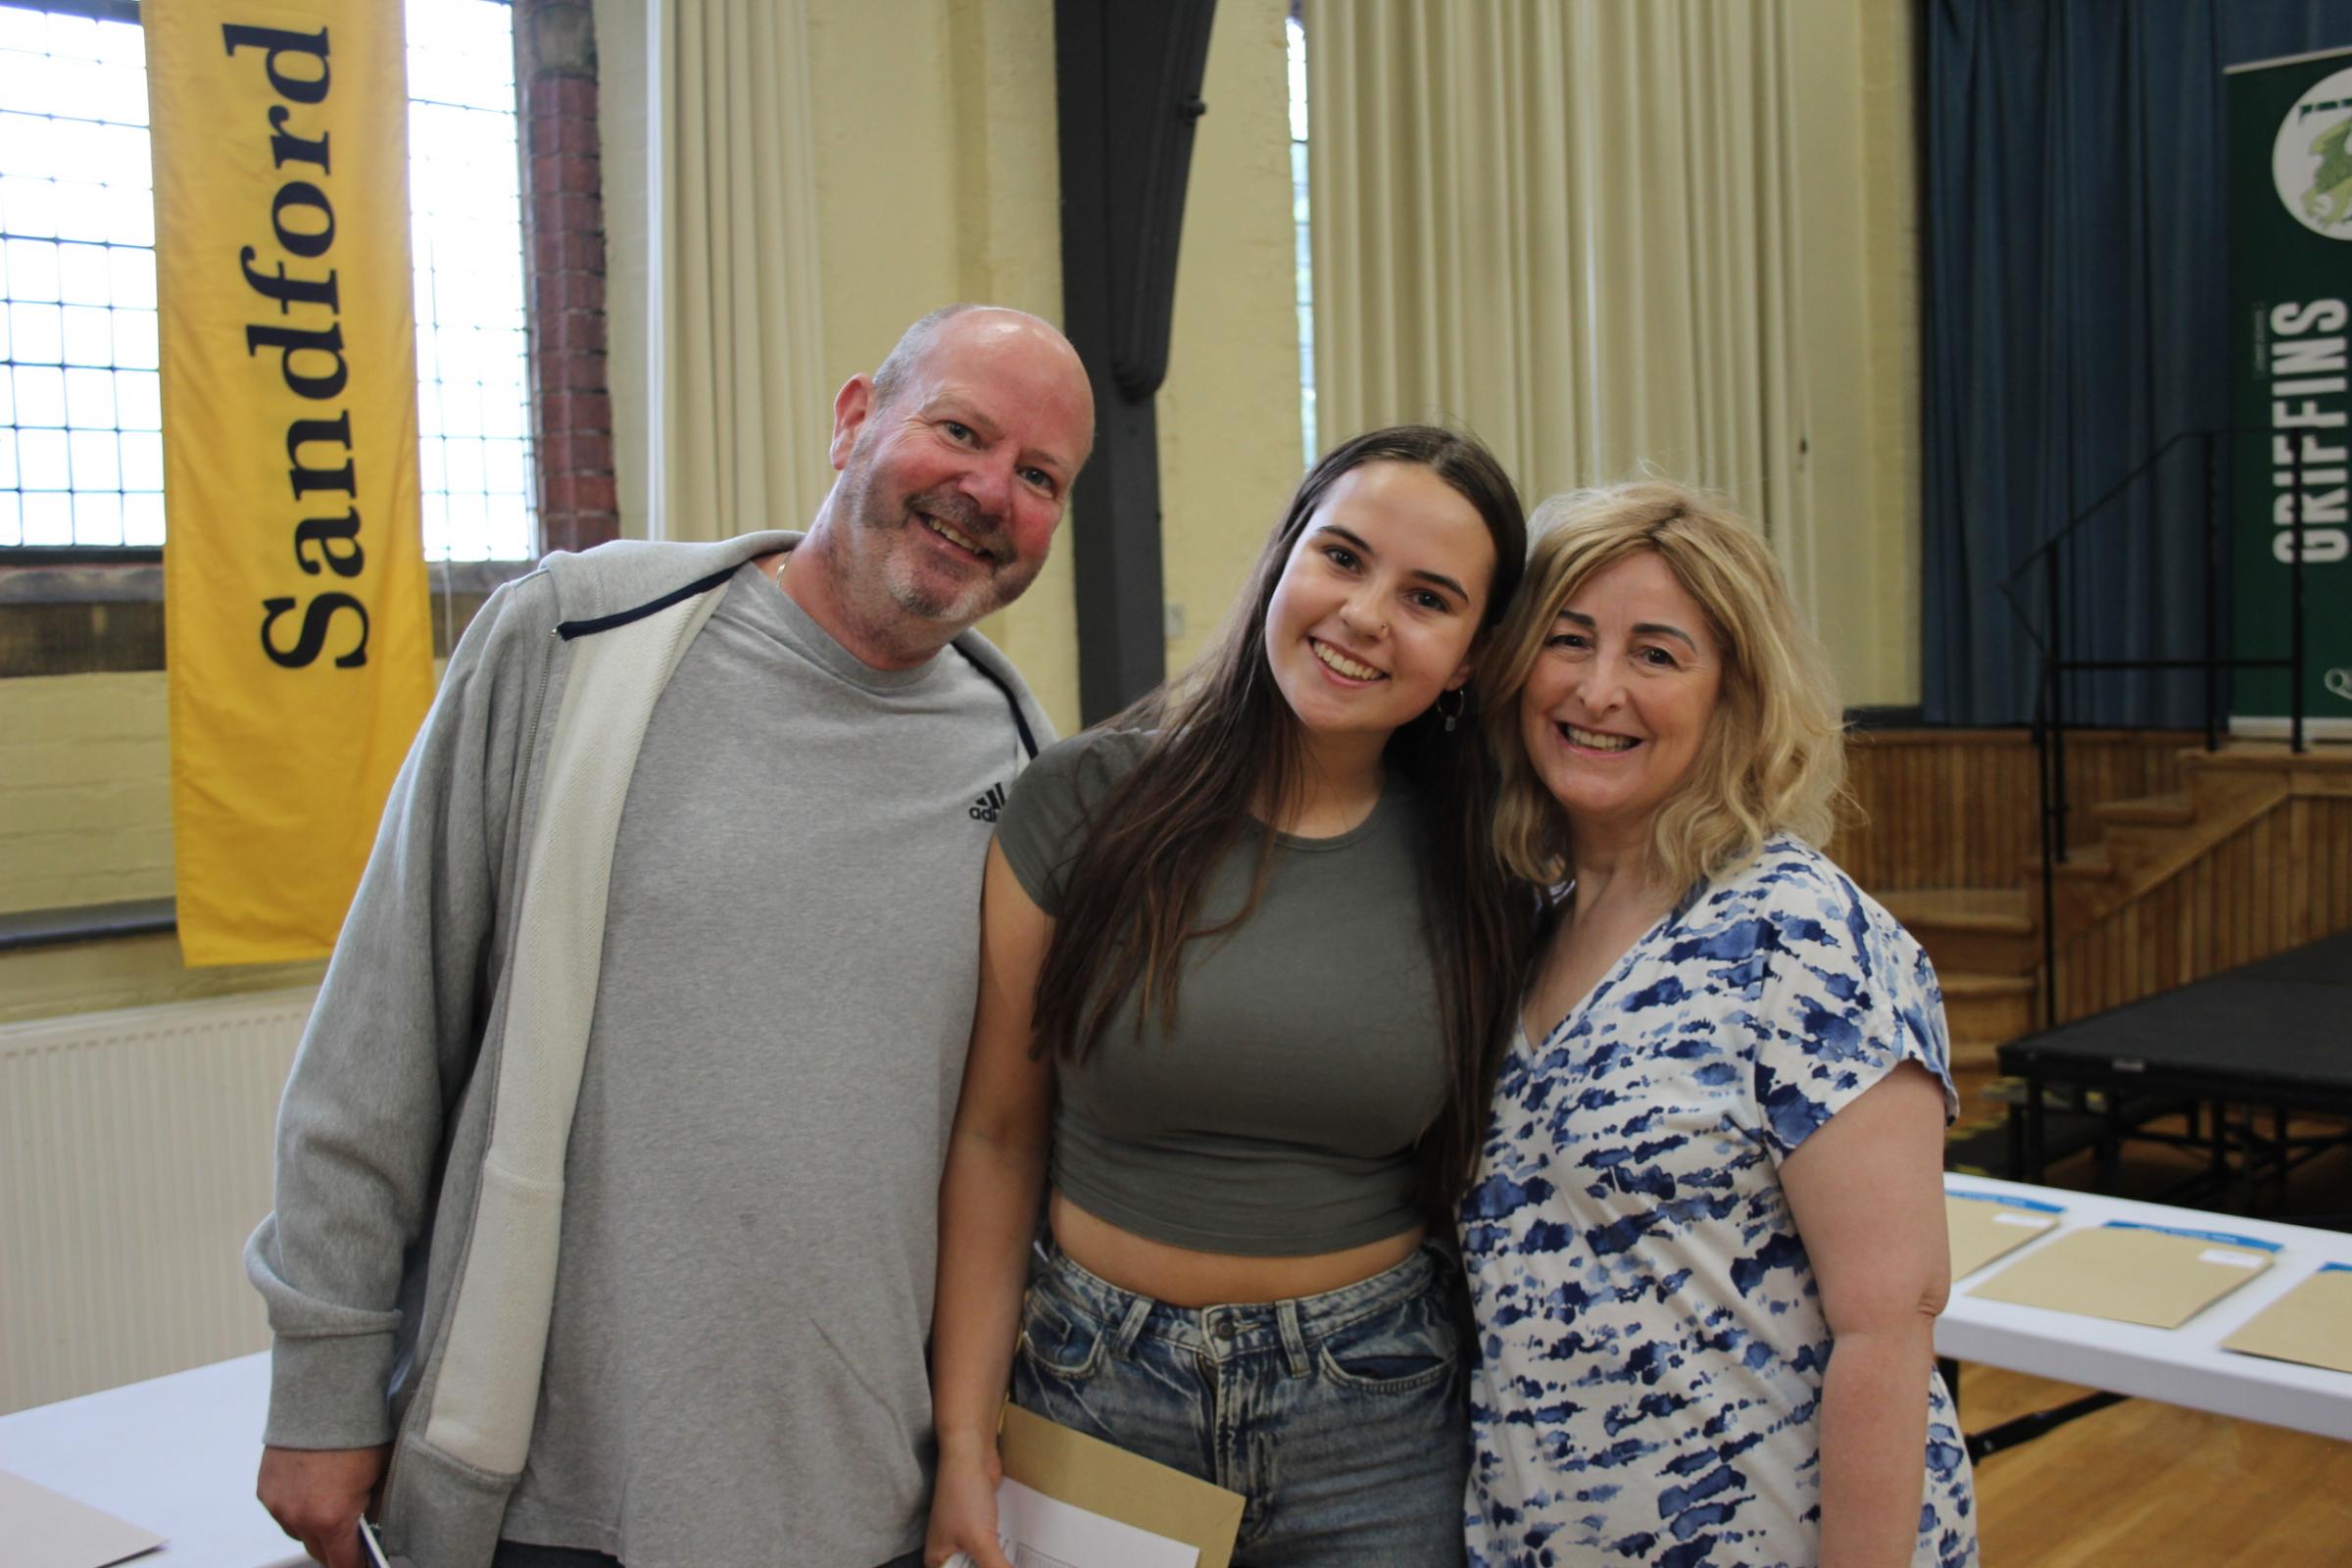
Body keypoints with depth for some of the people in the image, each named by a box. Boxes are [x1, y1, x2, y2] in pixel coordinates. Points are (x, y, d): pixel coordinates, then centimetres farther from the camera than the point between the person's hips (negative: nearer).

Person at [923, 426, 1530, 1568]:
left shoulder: (1471, 865, -4)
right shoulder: (1084, 801, -9)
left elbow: (1486, 1156, 5)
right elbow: (993, 1134, -5)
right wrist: (963, 1438, -5)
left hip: (1374, 1418, 1)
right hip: (1096, 1384, -1)